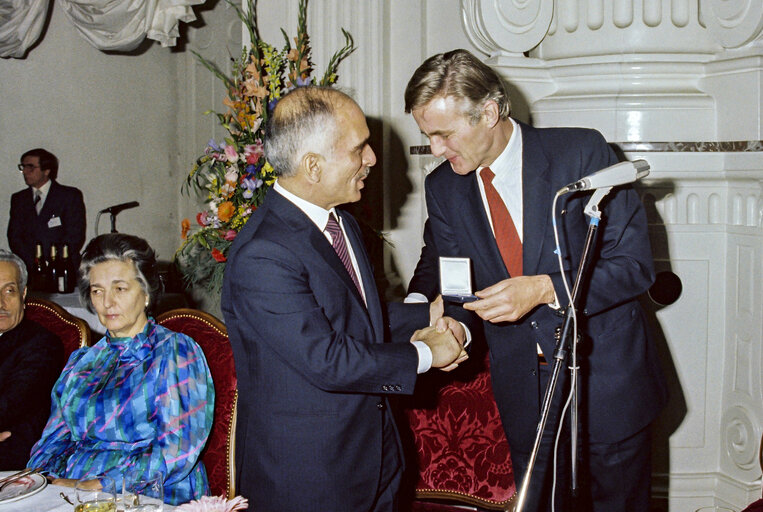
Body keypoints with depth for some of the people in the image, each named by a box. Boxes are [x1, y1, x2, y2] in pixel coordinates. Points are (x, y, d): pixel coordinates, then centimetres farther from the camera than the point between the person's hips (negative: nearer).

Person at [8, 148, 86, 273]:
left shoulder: (71, 195, 5)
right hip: (29, 270, 3)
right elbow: (14, 237, 9)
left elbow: (76, 236, -2)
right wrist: (34, 264, -7)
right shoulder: (18, 199, 17)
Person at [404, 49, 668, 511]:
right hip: (523, 386, 3)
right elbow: (436, 268, 13)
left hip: (608, 376, -3)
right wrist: (423, 304, -10)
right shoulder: (443, 188, -1)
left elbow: (635, 263, -14)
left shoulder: (582, 153, -14)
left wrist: (546, 288, -26)